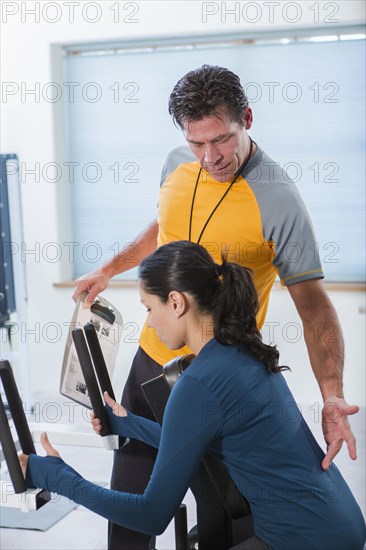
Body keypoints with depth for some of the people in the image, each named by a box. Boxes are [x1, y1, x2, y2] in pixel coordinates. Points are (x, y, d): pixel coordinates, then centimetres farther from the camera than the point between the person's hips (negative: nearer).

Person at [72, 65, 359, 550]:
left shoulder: (278, 200, -20)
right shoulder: (178, 165, 0)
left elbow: (314, 303, -19)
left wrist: (333, 397, -29)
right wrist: (110, 270, 20)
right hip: (153, 357, 6)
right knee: (129, 497, 18)